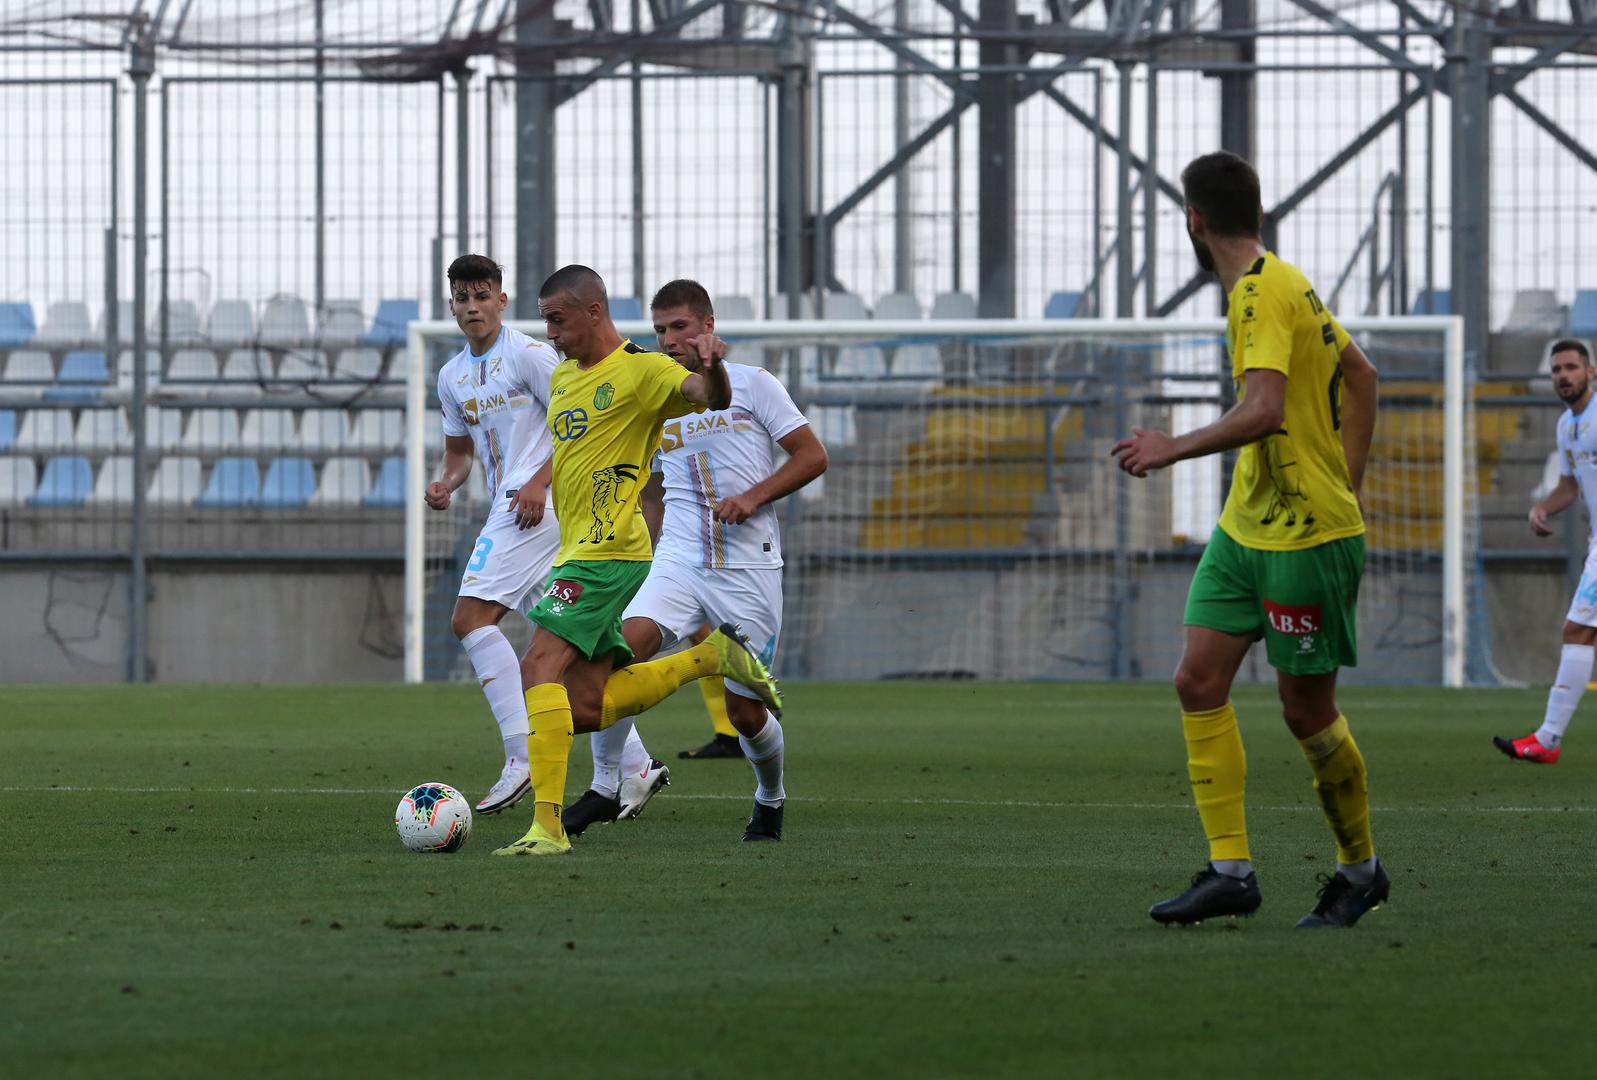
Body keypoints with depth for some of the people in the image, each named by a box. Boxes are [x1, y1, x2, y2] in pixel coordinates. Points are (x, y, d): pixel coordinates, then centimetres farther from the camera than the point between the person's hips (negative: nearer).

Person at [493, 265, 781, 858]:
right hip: (576, 550, 10)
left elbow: (712, 398, -23)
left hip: (607, 551, -9)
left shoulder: (641, 370, -8)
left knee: (541, 666, -21)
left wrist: (712, 366, -43)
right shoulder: (563, 376, 19)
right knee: (585, 706, 5)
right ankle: (712, 656, 19)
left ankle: (547, 824, -26)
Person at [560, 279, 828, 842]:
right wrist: (648, 559, 20)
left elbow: (812, 456, 0)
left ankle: (770, 798, 30)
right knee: (622, 649, -25)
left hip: (750, 569, -3)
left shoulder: (752, 384, 1)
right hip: (679, 560, 3)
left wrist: (753, 497, -13)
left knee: (744, 710, -1)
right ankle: (608, 786, -16)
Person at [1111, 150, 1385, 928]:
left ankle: (1360, 868, 20)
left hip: (1307, 537, -9)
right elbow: (1360, 375, 21)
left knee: (1306, 709, 2)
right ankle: (1230, 870, -1)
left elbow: (1262, 411, -31)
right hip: (1246, 526, 9)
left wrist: (1173, 449, -22)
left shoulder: (1262, 294, -18)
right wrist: (1345, 482, 21)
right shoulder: (1278, 283, 11)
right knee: (1199, 682, 0)